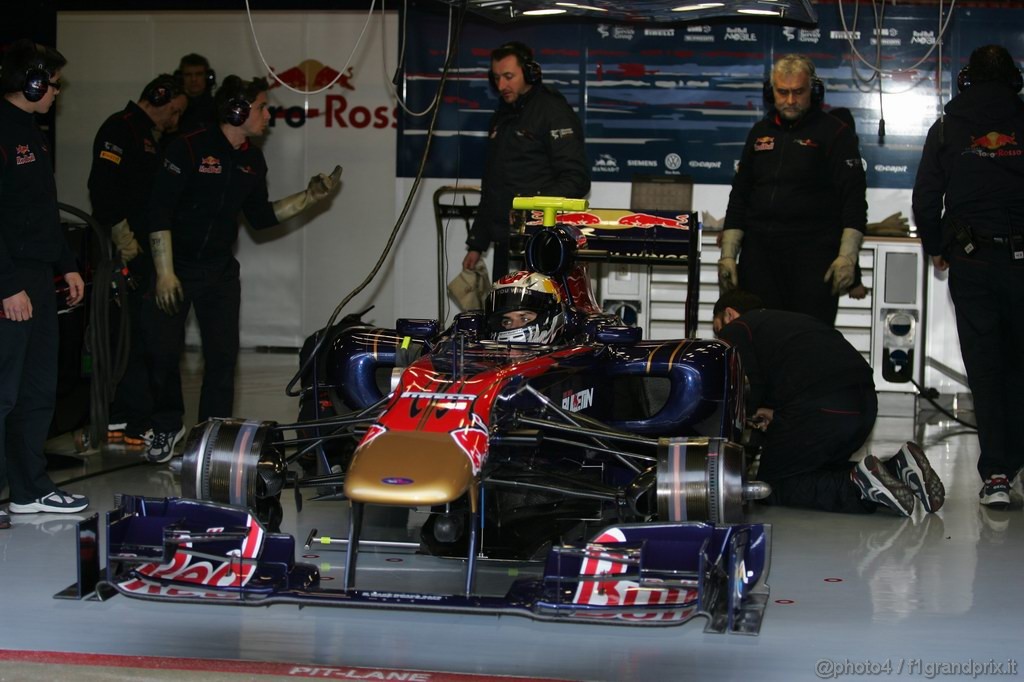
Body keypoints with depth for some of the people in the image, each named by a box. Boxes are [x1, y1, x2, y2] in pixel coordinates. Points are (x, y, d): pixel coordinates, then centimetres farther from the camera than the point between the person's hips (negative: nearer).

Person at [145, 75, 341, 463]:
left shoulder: (252, 161, 5)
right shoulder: (189, 149, -15)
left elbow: (261, 217, 12)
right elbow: (159, 212, -16)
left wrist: (310, 197, 3)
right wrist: (165, 272, -20)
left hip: (220, 270, 5)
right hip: (176, 266, -5)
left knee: (223, 355, 3)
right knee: (164, 351, -2)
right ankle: (167, 429, 16)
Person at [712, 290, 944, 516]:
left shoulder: (735, 331, 9)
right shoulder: (789, 319, 33)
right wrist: (776, 414, 20)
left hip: (821, 413, -8)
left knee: (772, 485, 7)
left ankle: (857, 484, -14)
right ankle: (898, 466, 6)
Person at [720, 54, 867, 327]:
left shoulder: (835, 133, 1)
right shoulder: (760, 132, 17)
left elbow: (854, 201, -4)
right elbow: (739, 197, 21)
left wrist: (847, 257, -14)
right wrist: (728, 255, 13)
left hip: (813, 257, -5)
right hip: (759, 257, 5)